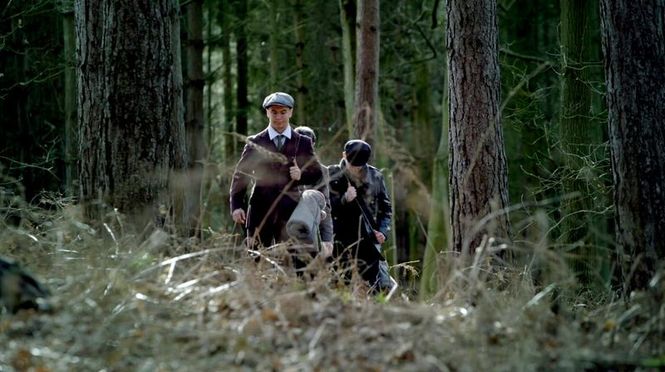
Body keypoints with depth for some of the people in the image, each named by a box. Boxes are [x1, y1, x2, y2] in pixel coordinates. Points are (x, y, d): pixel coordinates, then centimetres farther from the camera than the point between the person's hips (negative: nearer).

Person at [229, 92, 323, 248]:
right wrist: (236, 206, -9)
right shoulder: (255, 142, 7)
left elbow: (317, 172, 11)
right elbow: (240, 174, 4)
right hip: (260, 210, 0)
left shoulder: (303, 142, 9)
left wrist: (301, 175, -12)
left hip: (290, 211, 0)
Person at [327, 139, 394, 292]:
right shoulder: (332, 175, 1)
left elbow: (386, 207, 14)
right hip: (340, 243, -1)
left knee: (383, 287, -6)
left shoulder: (375, 176, 6)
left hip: (368, 241, 1)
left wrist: (383, 230, -1)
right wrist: (344, 199, -19)